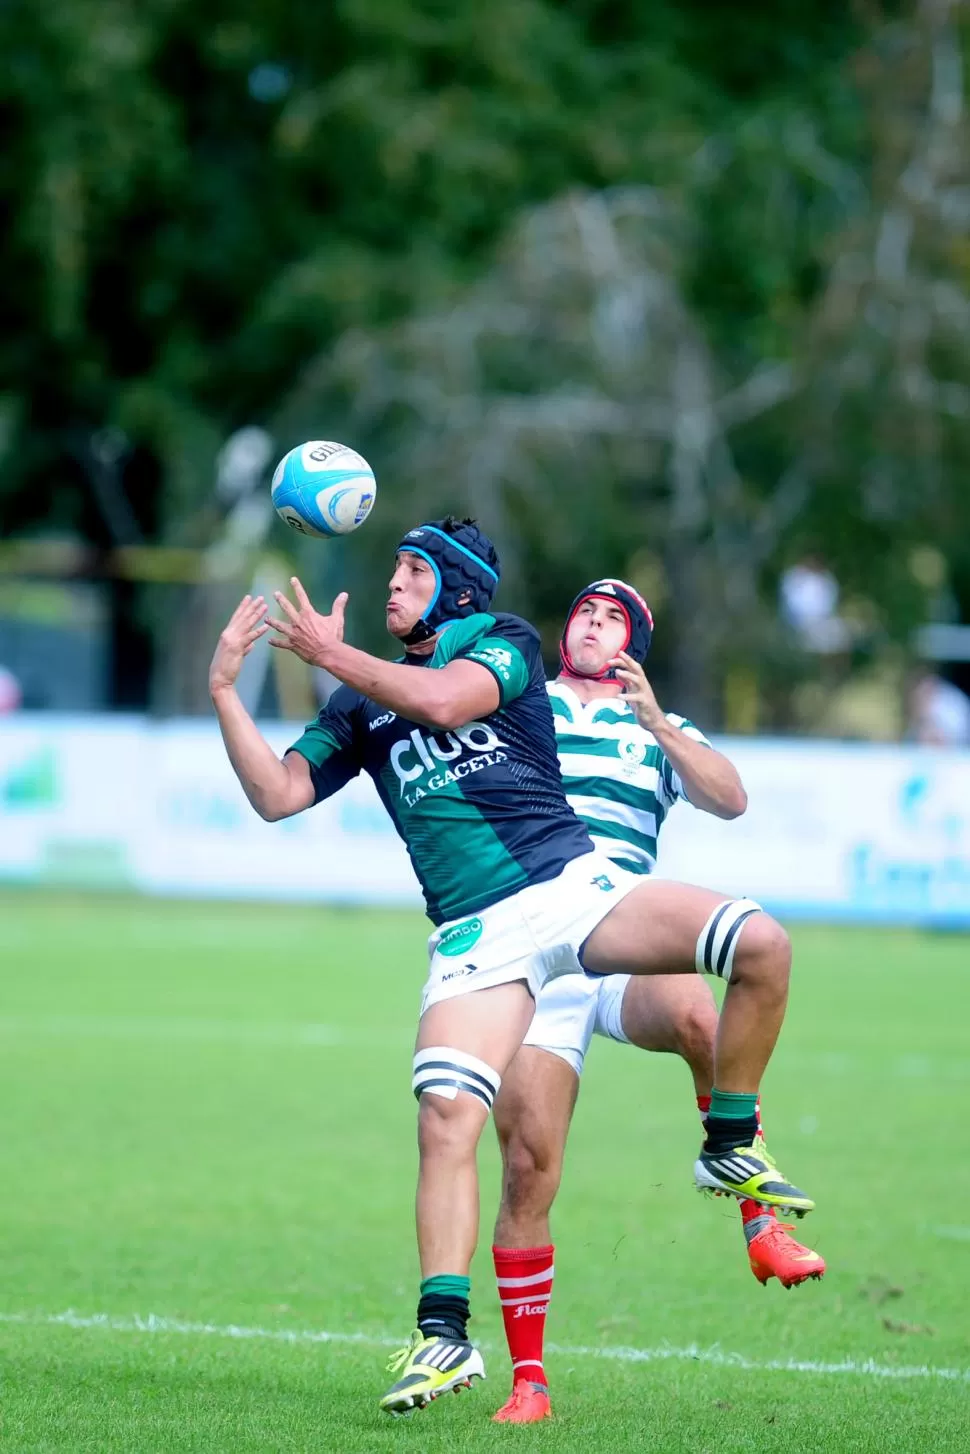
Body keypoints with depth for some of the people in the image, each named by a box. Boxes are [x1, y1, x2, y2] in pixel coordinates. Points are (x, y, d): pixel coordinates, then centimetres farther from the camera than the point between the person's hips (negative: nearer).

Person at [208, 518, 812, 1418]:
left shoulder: (503, 641, 6)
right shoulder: (362, 707, 17)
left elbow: (446, 701, -15)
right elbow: (277, 794, 11)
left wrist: (330, 653, -10)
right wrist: (225, 690, 2)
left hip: (576, 885, -2)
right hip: (478, 933, 2)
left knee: (761, 946, -23)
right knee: (444, 1115, -19)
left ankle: (730, 1149, -4)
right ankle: (443, 1336, -14)